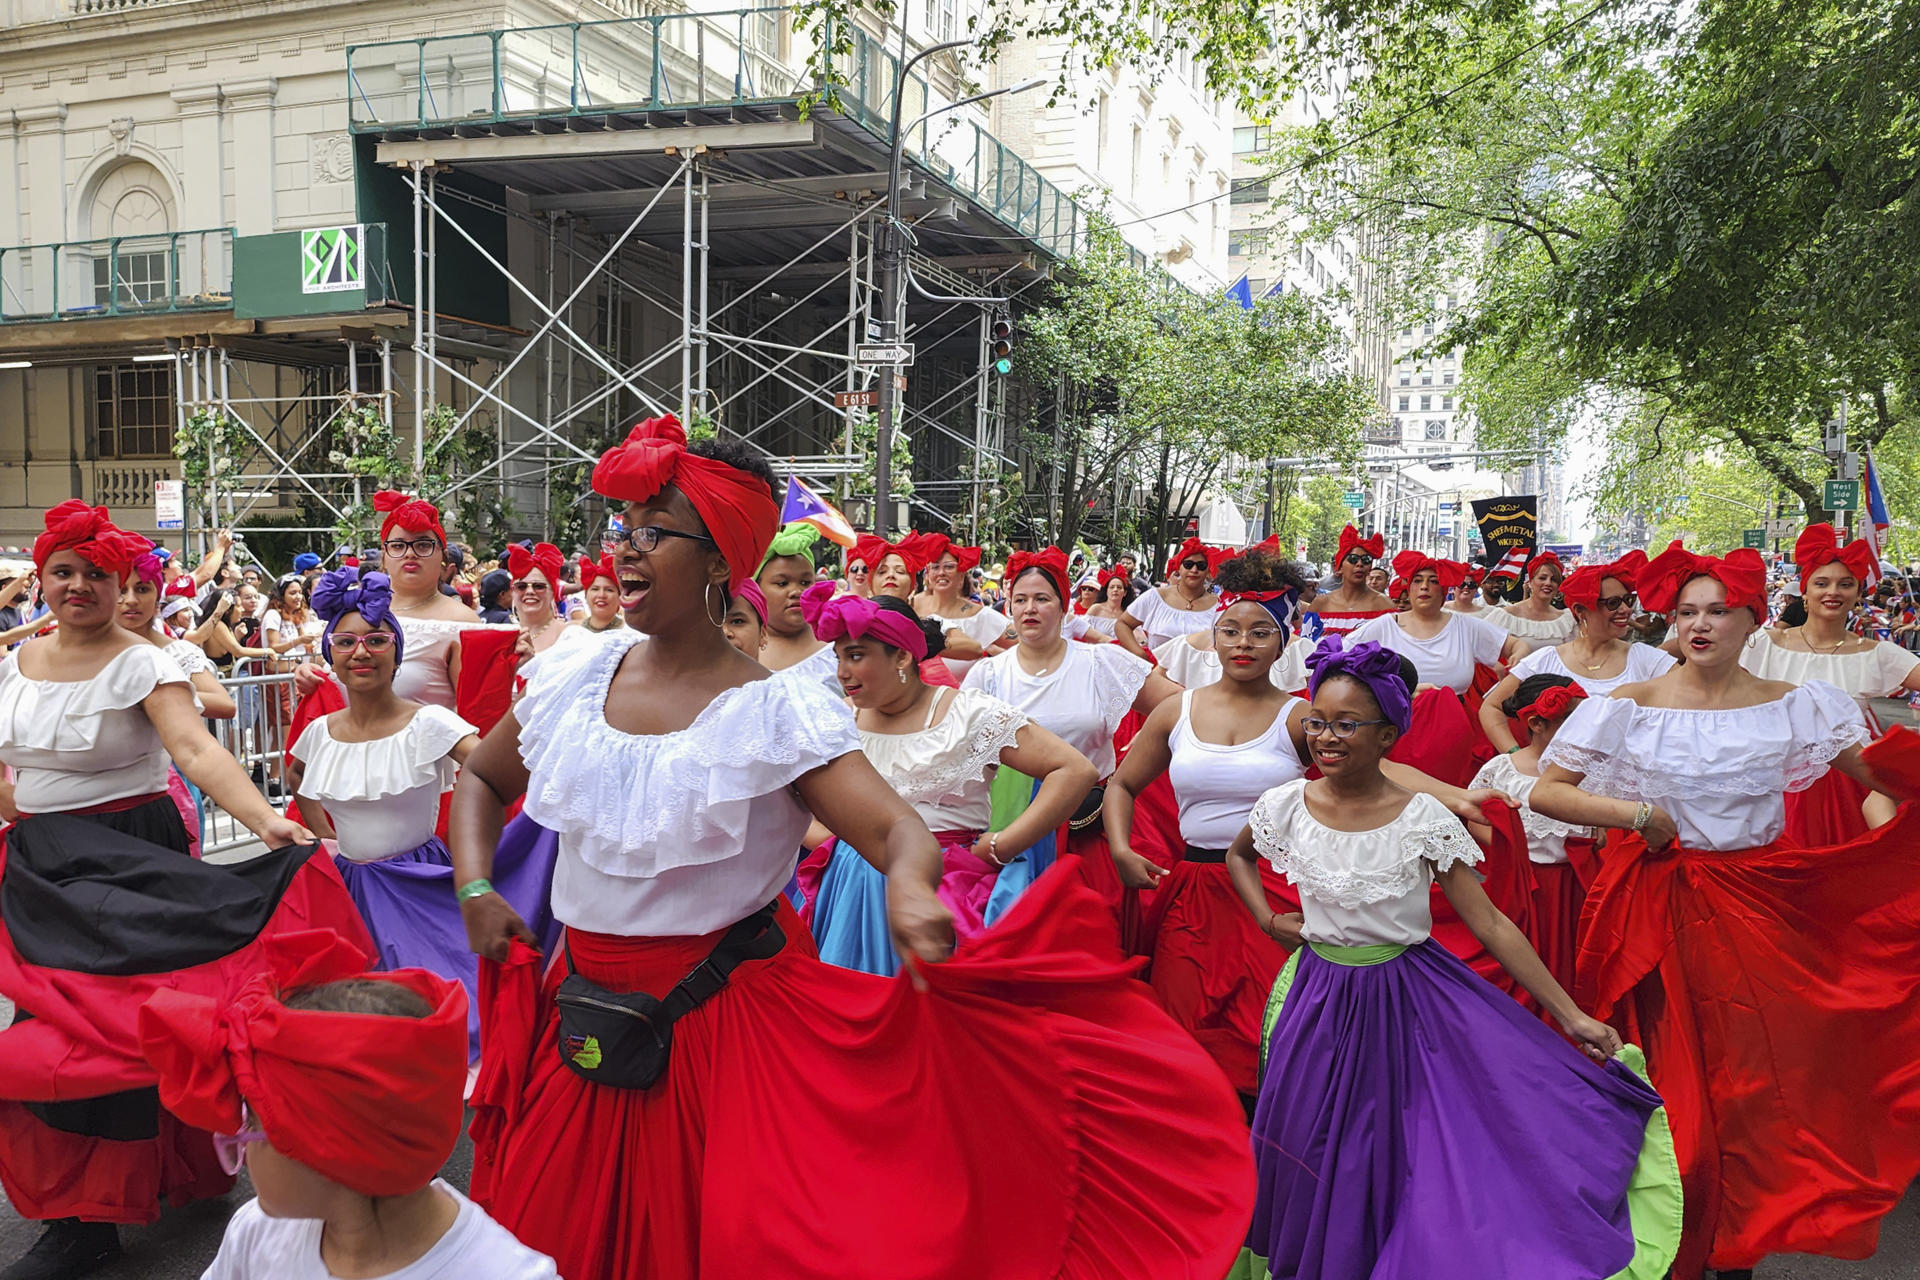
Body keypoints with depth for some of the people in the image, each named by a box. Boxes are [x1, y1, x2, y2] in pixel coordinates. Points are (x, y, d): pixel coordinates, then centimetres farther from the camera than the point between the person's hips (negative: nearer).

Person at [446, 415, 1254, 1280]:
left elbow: (898, 829, -23)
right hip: (579, 1029, 5)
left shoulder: (777, 715, -14)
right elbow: (481, 780, 16)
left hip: (727, 1032, -4)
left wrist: (908, 880, -45)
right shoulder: (571, 681, -1)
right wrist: (476, 889, 1)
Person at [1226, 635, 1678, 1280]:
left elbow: (1491, 923, -13)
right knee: (1317, 1160, 11)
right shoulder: (1288, 805, -8)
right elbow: (1238, 853, 15)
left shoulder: (1423, 817, -15)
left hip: (1410, 1000, -2)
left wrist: (1571, 1016, -14)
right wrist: (1269, 920, 2)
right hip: (1322, 1001, 2)